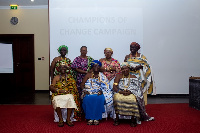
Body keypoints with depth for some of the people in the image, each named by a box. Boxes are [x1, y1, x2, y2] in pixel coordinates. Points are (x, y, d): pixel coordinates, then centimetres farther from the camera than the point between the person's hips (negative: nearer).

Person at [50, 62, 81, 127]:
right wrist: (59, 90, -11)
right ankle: (61, 120, -18)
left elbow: (74, 87, 9)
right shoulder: (56, 77, 15)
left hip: (68, 94, 0)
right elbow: (51, 87, 5)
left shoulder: (70, 77, 17)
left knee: (71, 100, -33)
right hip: (58, 95, 0)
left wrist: (69, 90, -11)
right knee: (56, 102, -33)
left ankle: (68, 119, -22)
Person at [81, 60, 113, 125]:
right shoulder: (88, 75, 12)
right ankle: (90, 118, -26)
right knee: (88, 98, -34)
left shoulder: (102, 76, 13)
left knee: (99, 98, -34)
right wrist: (85, 90, -11)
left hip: (98, 93, 0)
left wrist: (101, 91, -14)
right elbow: (82, 85, 8)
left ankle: (96, 118, -28)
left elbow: (105, 86, 5)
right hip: (89, 93, 0)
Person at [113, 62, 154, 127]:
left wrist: (130, 92, -18)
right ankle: (117, 118, -25)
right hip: (120, 93, 0)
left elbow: (137, 88, 3)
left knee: (133, 100, -37)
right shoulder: (119, 76, 14)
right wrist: (122, 91, -17)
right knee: (117, 98, -36)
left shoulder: (133, 77, 15)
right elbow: (114, 87, 2)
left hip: (131, 93, 0)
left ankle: (133, 119, -24)